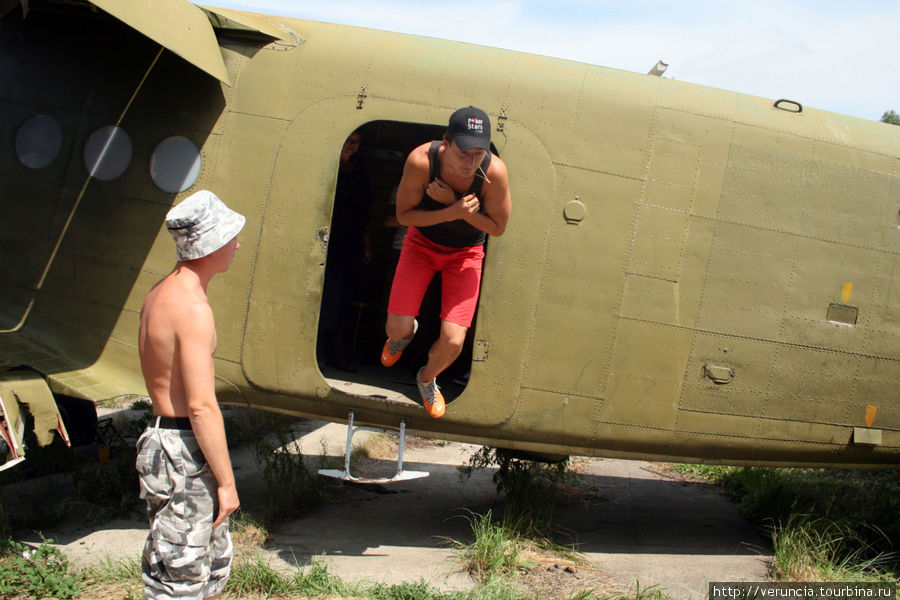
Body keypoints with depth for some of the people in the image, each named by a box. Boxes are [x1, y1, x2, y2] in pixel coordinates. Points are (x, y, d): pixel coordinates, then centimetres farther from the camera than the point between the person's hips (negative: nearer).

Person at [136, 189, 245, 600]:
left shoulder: (160, 294, 10)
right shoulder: (192, 308, -20)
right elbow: (201, 406, -24)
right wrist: (227, 482, -17)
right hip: (184, 456, -10)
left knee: (215, 565, 19)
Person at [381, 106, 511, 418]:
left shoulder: (495, 172, -30)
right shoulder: (421, 161, -30)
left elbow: (497, 227, -16)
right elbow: (404, 214, -16)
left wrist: (452, 202, -28)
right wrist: (451, 213, -32)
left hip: (466, 252, 0)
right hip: (422, 241, 0)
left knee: (452, 342, -11)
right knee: (397, 327, -6)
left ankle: (427, 378, 26)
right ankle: (404, 334, 37)